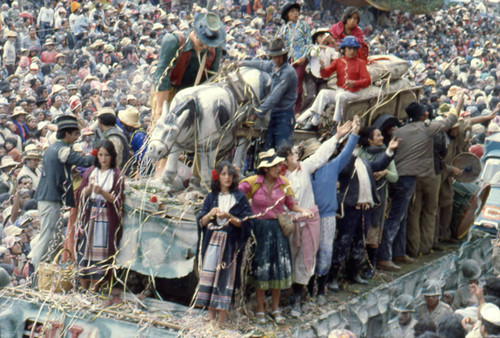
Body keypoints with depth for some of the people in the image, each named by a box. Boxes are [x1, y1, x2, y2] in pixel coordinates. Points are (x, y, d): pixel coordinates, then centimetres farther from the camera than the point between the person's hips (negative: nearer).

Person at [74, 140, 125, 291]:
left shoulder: (117, 175, 1)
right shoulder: (90, 172, 11)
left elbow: (117, 199, -5)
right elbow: (81, 195, 6)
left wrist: (102, 192, -21)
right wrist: (89, 187, -14)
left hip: (106, 218, -3)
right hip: (89, 217, 3)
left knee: (100, 251, -5)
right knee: (85, 249, 1)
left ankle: (94, 288, 0)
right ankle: (83, 288, 9)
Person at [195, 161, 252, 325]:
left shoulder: (240, 197, 3)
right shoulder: (211, 197, 11)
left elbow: (245, 222, -3)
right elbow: (201, 222, 7)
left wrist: (229, 217, -17)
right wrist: (210, 214, -12)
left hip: (230, 243, -3)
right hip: (212, 241, 3)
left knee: (225, 277, -5)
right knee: (209, 273, -1)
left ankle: (221, 321, -2)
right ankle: (211, 317, 6)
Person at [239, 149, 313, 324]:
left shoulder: (283, 183, 1)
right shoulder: (252, 182, -8)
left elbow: (291, 204, 7)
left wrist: (303, 211, -11)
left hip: (278, 228, 3)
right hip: (259, 228, -3)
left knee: (279, 268, 5)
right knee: (260, 268, 3)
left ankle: (275, 308, 22)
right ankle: (260, 309, 18)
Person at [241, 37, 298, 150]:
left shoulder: (288, 72, -18)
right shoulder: (273, 66, 8)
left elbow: (275, 96, -22)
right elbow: (261, 65, 32)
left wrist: (259, 112, -21)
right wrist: (242, 63, 42)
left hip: (285, 115, -9)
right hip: (273, 113, 9)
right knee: (267, 146, 10)